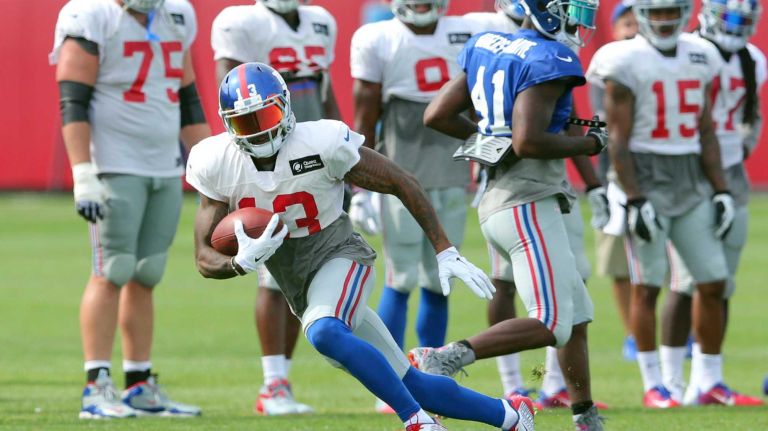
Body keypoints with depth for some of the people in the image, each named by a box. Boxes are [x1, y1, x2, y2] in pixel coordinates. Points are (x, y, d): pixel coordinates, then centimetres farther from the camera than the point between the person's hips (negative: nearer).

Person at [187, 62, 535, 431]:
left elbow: (401, 184, -9)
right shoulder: (216, 165, -10)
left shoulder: (321, 144, -20)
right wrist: (242, 263, -30)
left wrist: (445, 252, -11)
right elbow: (206, 260, -7)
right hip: (297, 285, 4)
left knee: (324, 333, -37)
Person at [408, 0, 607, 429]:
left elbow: (437, 116, 12)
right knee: (551, 325, -11)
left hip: (498, 202, 10)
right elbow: (528, 142, -24)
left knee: (577, 317, 16)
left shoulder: (486, 47, 11)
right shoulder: (549, 60, -14)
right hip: (528, 205, -10)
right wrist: (589, 144, -9)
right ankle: (445, 358, -17)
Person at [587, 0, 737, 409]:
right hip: (646, 179, -5)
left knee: (713, 282, 2)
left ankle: (712, 381, 11)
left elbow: (706, 133, 13)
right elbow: (619, 140, -9)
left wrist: (720, 191, 6)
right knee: (647, 285, -5)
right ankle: (653, 385, 2)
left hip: (692, 183, 5)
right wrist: (634, 201, -15)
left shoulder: (700, 58, 9)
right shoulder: (626, 62, -7)